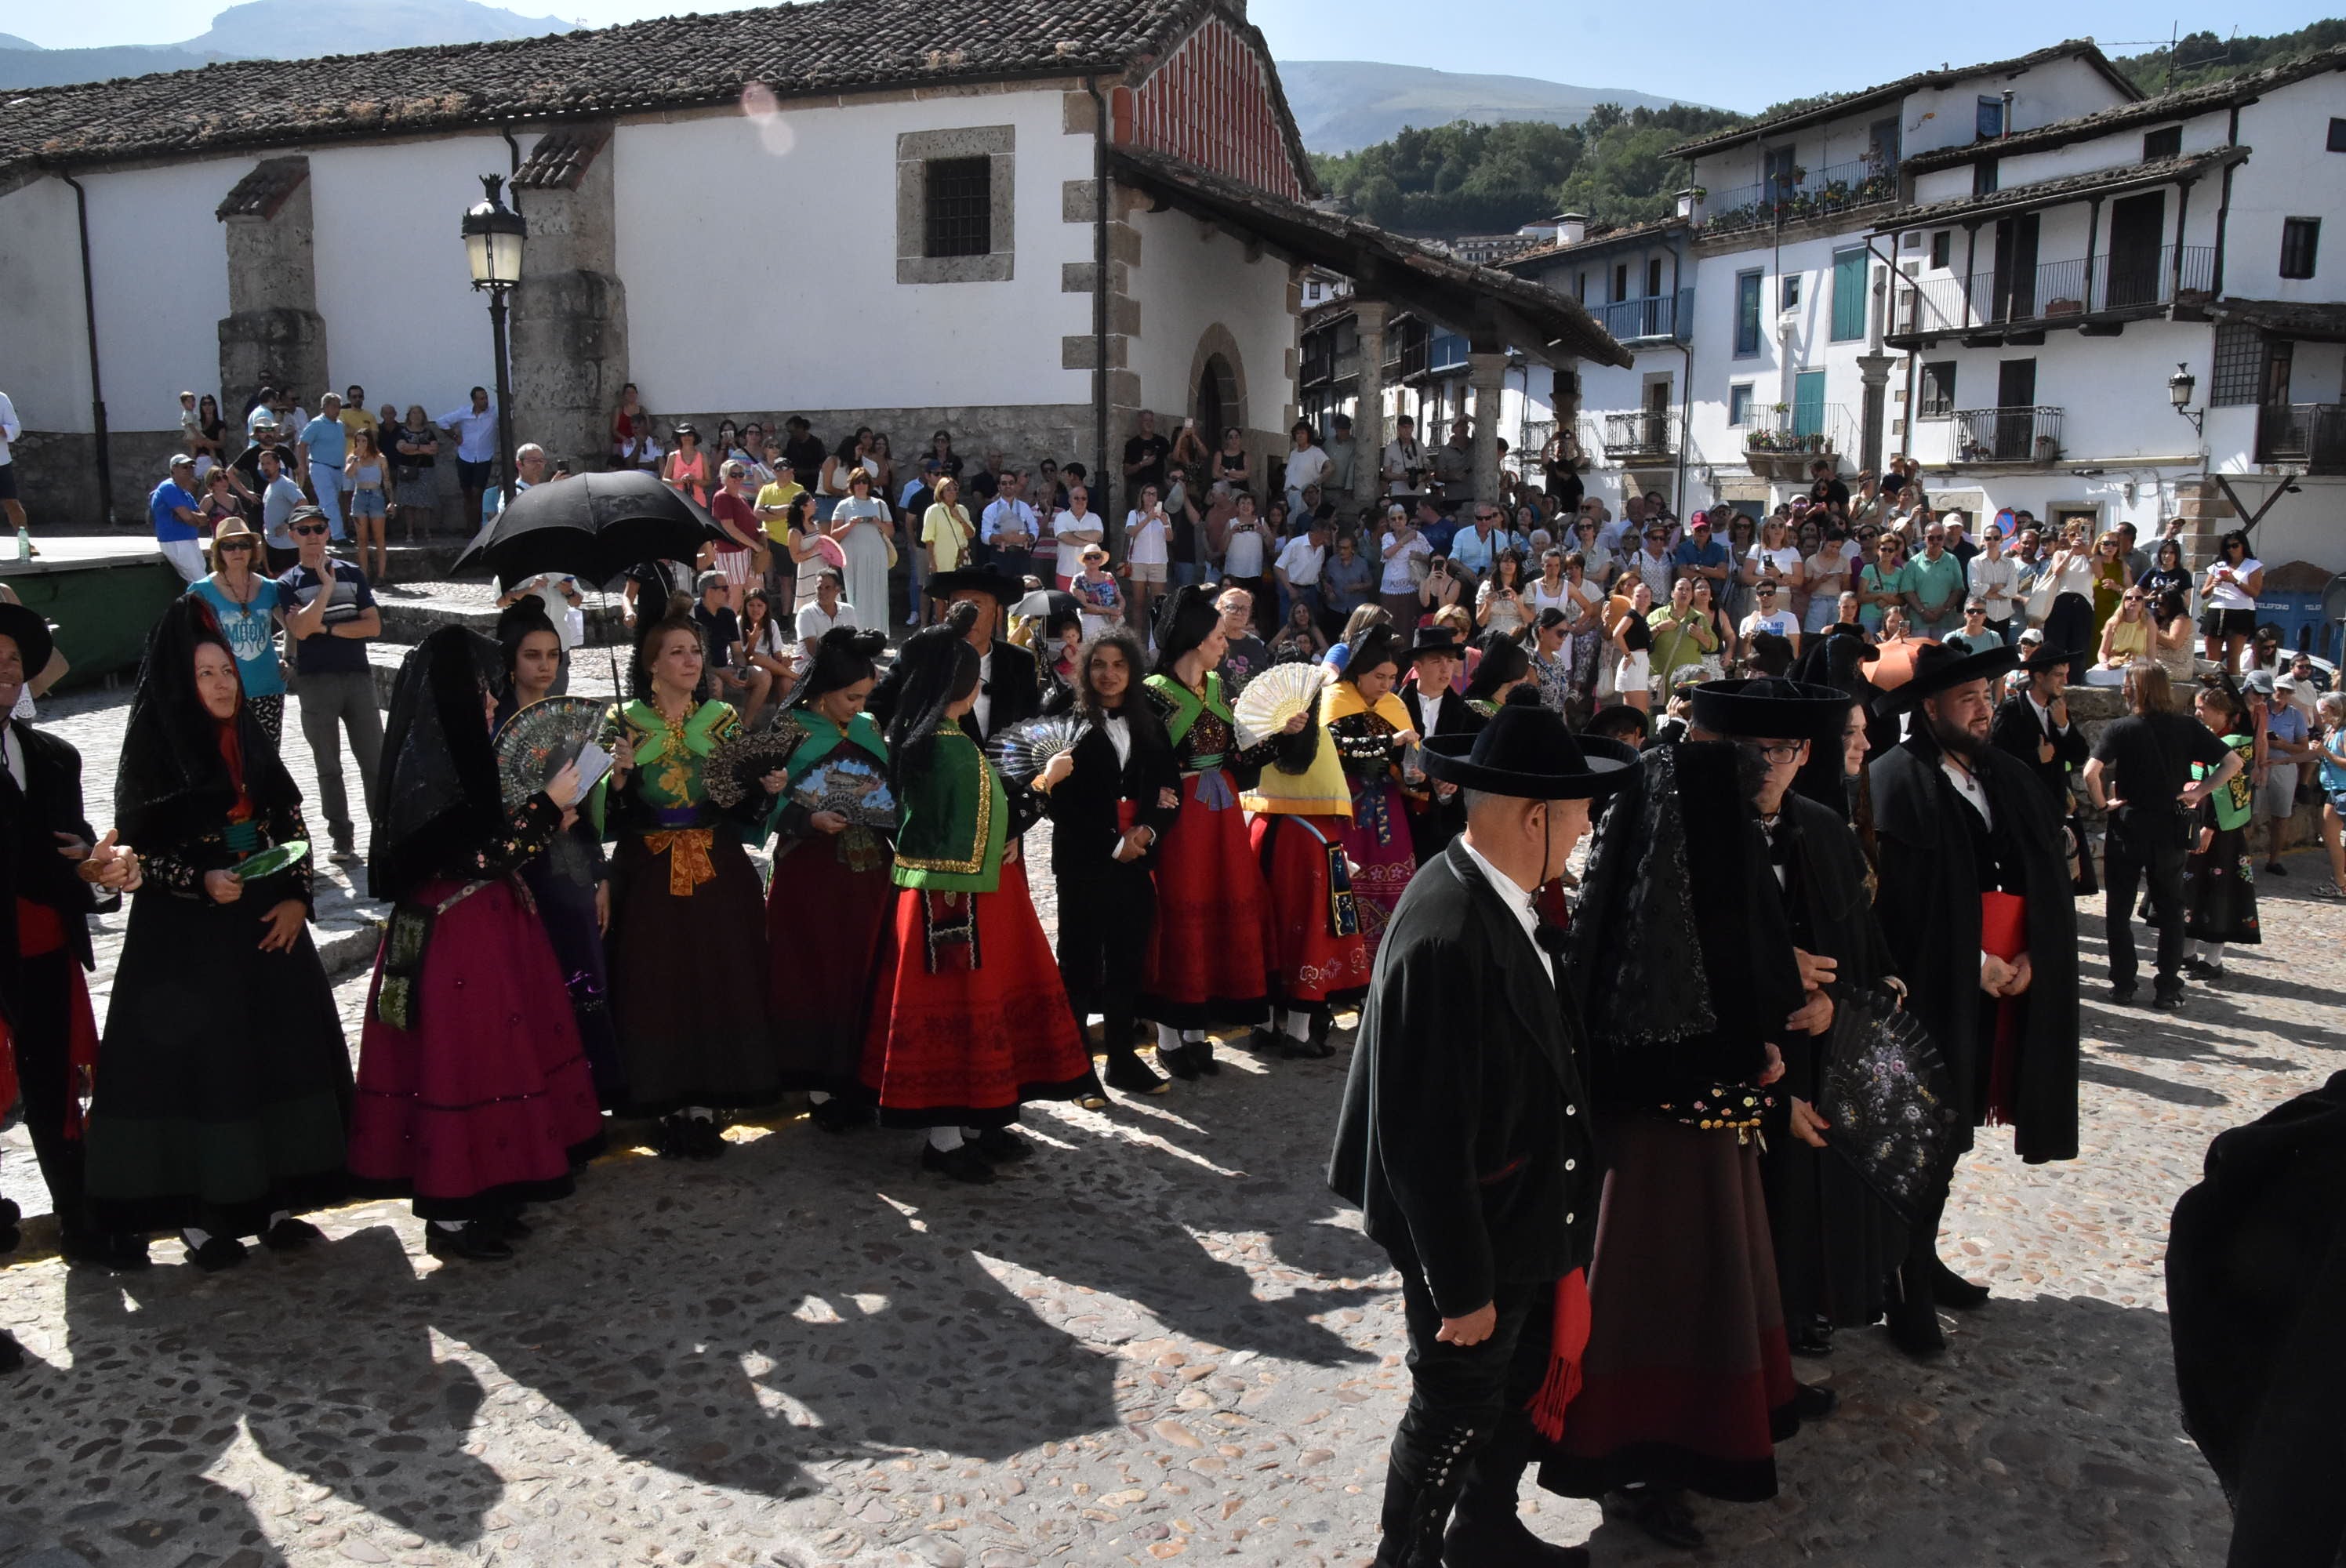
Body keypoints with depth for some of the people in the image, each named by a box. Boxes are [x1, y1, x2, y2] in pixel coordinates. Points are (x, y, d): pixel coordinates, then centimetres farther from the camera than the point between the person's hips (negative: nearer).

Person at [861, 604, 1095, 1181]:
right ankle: (946, 1138, 11)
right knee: (956, 1012, 0)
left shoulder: (914, 736, 8)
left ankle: (976, 1124, 27)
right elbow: (988, 829, -20)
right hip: (958, 900, -10)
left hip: (935, 893, 10)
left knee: (976, 1007, 17)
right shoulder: (954, 748, -21)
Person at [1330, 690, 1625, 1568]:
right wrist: (1461, 1288, -20)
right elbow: (1428, 1140, -29)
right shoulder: (1447, 939, -33)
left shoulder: (1499, 901, -4)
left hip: (1529, 1222, 9)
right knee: (1457, 1414, 14)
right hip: (1473, 1240, -9)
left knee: (1528, 1389, 26)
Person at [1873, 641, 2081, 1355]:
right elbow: (1897, 900, -16)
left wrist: (2027, 959, -5)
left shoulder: (2010, 781, 9)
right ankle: (1908, 1289, 11)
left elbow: (2048, 884, 9)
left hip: (1992, 994, 6)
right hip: (1926, 991, -6)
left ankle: (1923, 1260, 30)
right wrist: (1973, 962, -15)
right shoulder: (1894, 784, -12)